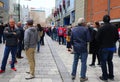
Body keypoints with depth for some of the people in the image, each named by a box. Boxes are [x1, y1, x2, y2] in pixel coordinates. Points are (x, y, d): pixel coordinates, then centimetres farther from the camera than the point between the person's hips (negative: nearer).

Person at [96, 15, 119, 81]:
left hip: (104, 47, -5)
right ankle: (111, 76, 24)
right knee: (110, 61, 18)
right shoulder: (114, 27, 0)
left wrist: (101, 43, 5)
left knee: (103, 62, 5)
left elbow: (97, 38, -13)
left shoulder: (102, 28, -16)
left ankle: (105, 76, 8)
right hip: (112, 47, 5)